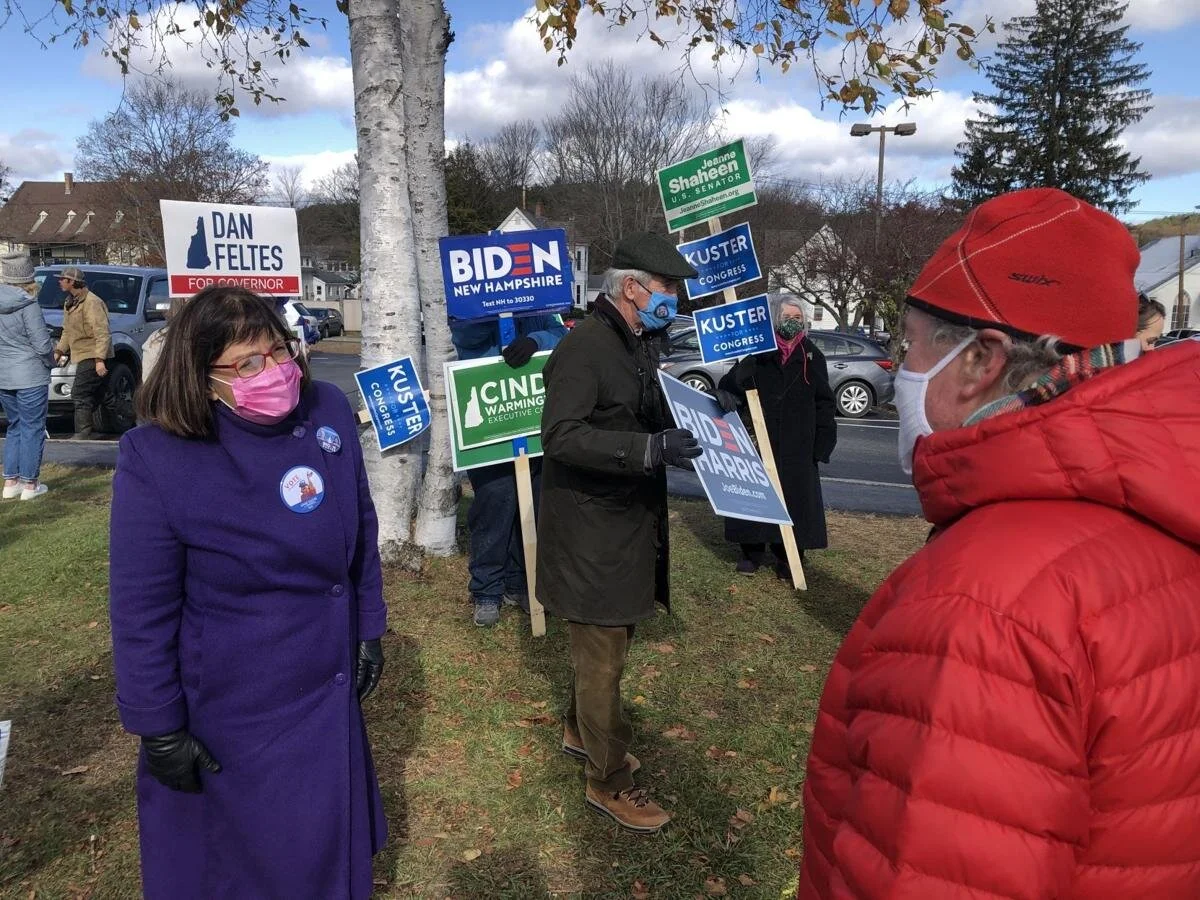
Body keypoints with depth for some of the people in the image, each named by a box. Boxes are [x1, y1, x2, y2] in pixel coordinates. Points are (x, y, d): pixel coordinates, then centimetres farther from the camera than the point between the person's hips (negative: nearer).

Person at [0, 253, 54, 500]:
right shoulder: (27, 306, -16)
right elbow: (43, 345, -16)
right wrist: (51, 362, 3)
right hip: (30, 377, -7)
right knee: (32, 429, 3)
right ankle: (30, 484, 9)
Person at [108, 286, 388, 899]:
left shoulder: (328, 411, -8)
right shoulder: (157, 458, -21)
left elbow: (362, 531, 4)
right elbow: (141, 609, -15)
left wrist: (368, 629, 8)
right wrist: (160, 730, -10)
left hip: (328, 692, 5)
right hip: (227, 716, -4)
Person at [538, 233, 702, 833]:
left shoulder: (641, 345, 11)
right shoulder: (584, 347, -20)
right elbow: (561, 436, -29)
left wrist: (687, 429, 9)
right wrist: (649, 449, -35)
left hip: (630, 524, 9)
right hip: (591, 531, -9)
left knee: (607, 643, 23)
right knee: (604, 658, 3)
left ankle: (580, 731, 45)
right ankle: (608, 782, 20)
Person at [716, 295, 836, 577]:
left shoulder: (812, 356, 6)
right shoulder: (758, 354, 2)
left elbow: (824, 402, 5)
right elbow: (733, 382, -2)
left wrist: (824, 440, -2)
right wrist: (725, 392, -27)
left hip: (797, 445, 1)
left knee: (794, 497, 4)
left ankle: (788, 557, 17)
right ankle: (751, 552, 19)